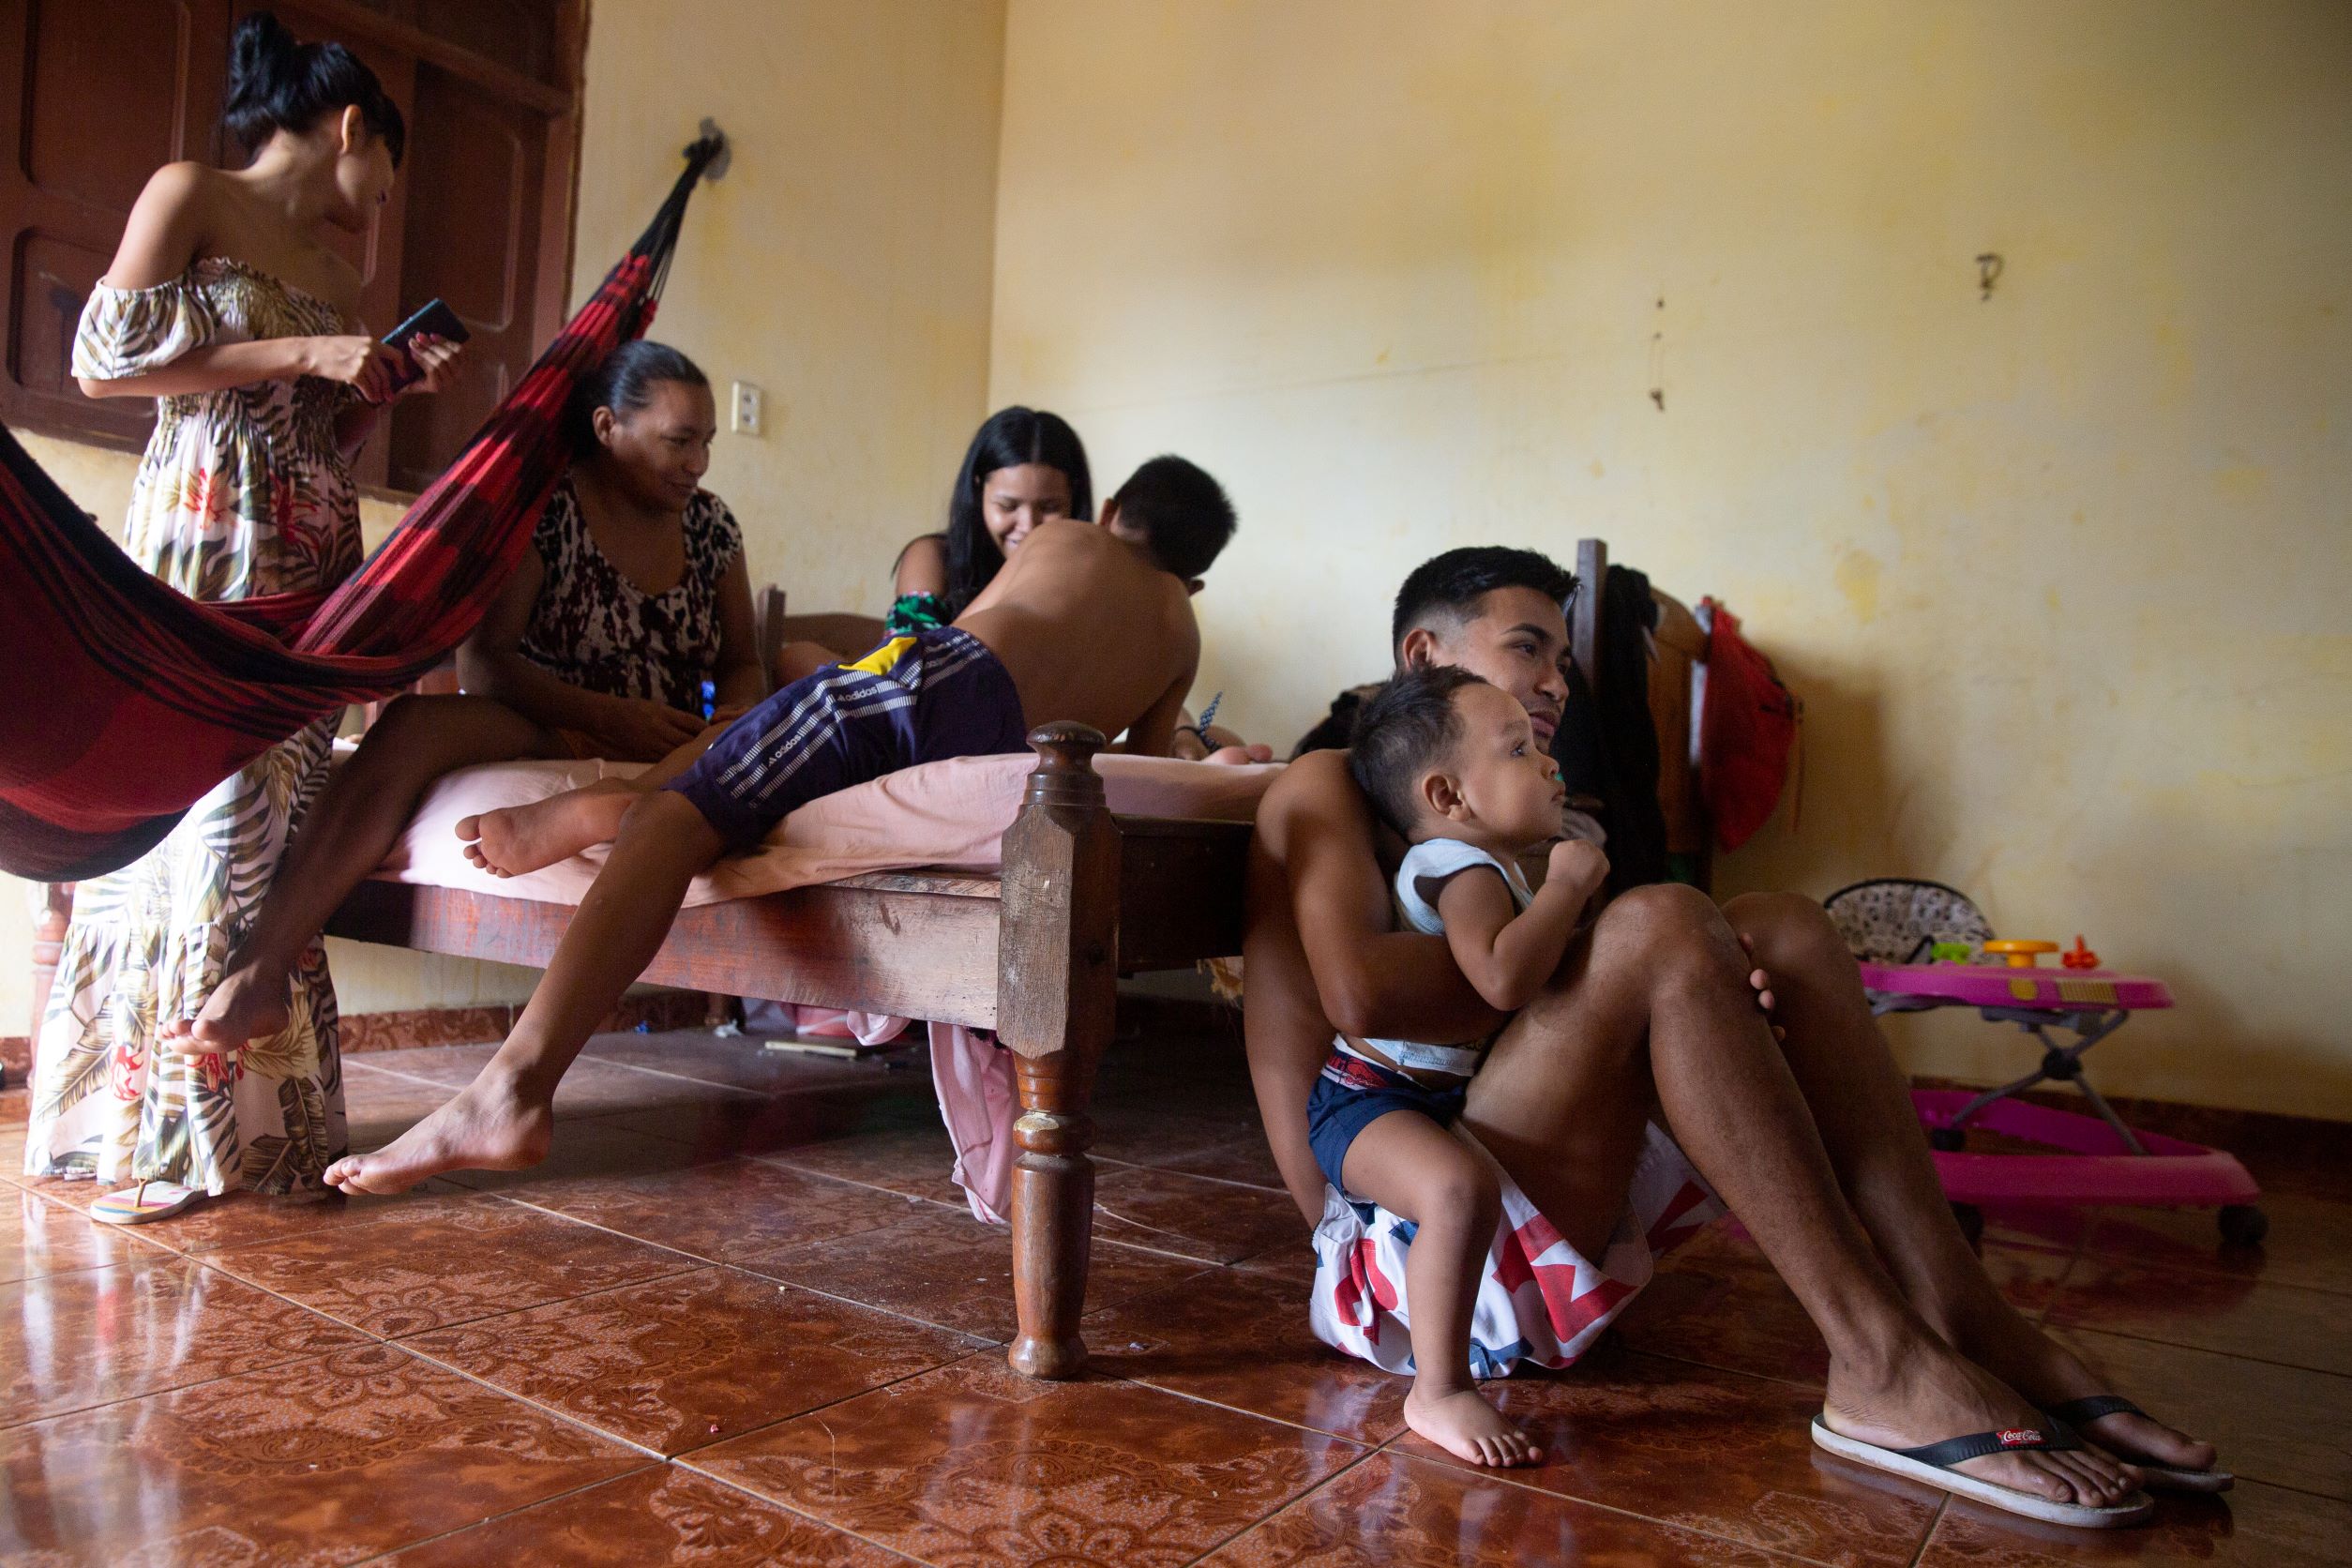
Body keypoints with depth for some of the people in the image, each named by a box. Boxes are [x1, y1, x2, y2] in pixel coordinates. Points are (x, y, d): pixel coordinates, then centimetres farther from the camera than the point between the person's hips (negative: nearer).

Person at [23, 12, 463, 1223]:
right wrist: (303, 355, -11)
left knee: (278, 826, 2)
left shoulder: (336, 273, 22)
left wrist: (394, 385, 11)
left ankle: (254, 1120, 6)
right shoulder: (189, 195, 3)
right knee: (192, 819, -10)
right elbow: (102, 357, -8)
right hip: (201, 546, -7)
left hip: (311, 567, 7)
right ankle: (148, 1133, -3)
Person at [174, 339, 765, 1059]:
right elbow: (482, 665, -8)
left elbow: (742, 665, 14)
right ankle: (256, 976, -40)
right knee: (416, 724, -35)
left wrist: (733, 725, -11)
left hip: (668, 755, 3)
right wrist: (611, 716, -22)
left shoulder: (710, 523, 11)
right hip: (545, 739, -3)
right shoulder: (541, 508, -1)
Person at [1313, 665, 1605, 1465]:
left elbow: (1526, 979, 26)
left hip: (1442, 1099, 11)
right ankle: (1439, 1391, -27)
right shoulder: (1464, 868, -18)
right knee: (1463, 1186, -39)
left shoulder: (1493, 870, 15)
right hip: (1366, 1103, -11)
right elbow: (1503, 980, -36)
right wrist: (1567, 883, -25)